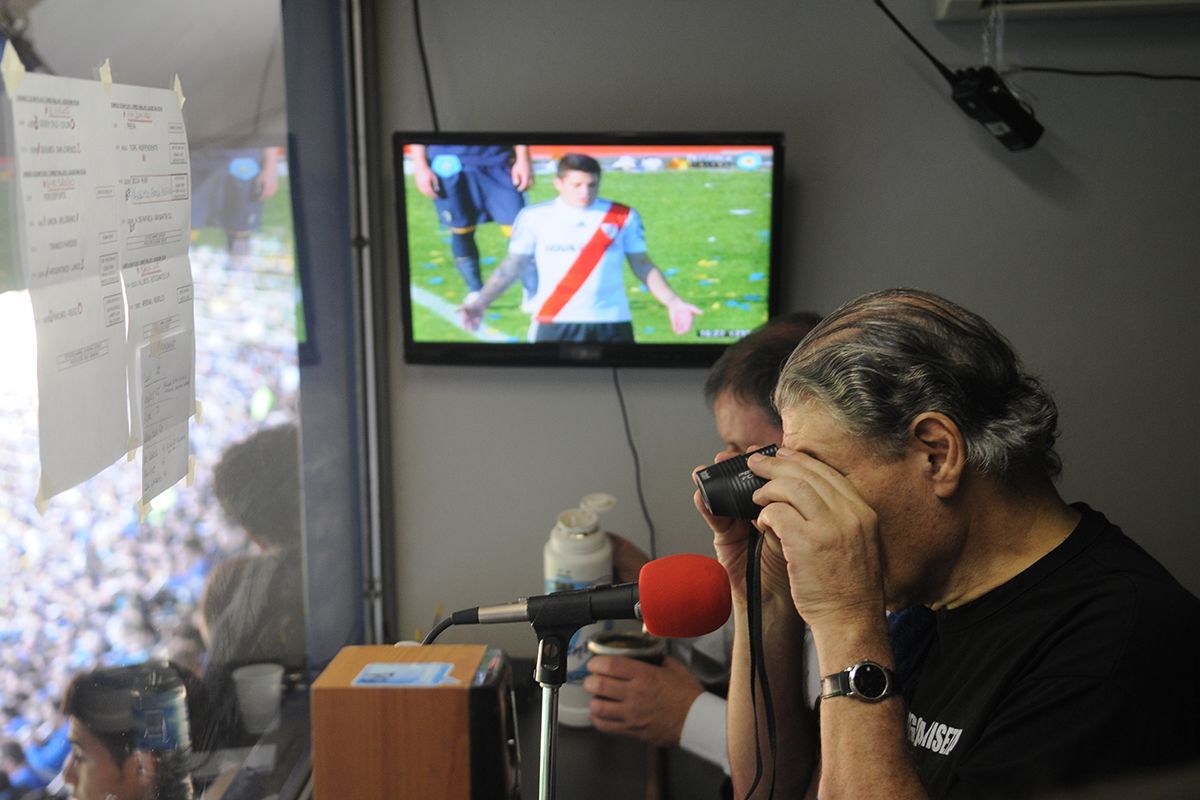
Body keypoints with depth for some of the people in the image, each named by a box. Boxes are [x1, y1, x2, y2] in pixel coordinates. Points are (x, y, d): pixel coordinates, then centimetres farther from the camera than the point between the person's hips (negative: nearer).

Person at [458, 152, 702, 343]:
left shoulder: (623, 216, 4)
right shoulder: (534, 217, 1)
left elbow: (642, 265, 11)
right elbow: (513, 265, 5)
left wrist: (673, 302, 1)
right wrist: (480, 302, -7)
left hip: (612, 324, 1)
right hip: (554, 324, -1)